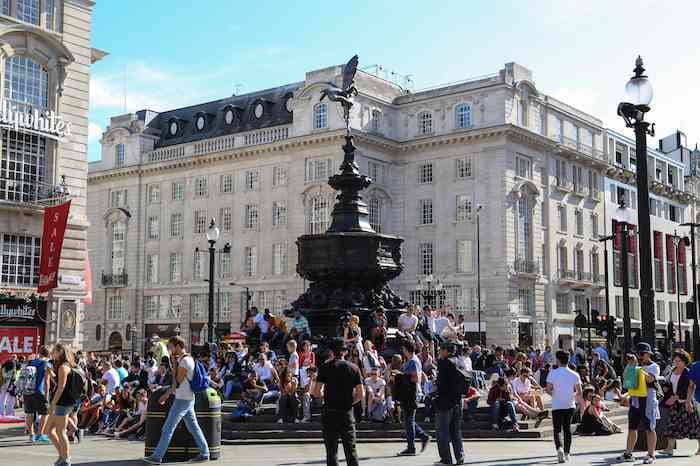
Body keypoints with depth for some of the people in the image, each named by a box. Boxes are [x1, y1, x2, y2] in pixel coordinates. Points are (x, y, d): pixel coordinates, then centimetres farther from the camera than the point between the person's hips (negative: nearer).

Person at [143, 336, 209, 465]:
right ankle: (204, 453, 12)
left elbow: (177, 381, -14)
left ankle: (157, 457, -2)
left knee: (168, 428, -5)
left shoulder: (184, 360, -15)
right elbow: (177, 379, 17)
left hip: (183, 399, -10)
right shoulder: (187, 359, 15)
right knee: (193, 427, 11)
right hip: (189, 399, 10)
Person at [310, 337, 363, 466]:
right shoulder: (354, 368, 4)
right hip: (347, 413, 2)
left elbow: (316, 393, -9)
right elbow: (360, 395, 3)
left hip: (330, 413, -2)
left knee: (331, 451, 4)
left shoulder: (325, 367, -5)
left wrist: (313, 381, 10)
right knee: (351, 450, 6)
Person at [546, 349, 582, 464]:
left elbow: (548, 389, -13)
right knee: (567, 429, 15)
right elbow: (579, 393, -1)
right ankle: (567, 453, 16)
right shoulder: (575, 375, -1)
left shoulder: (552, 373, -8)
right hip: (570, 406, 2)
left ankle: (559, 448, -20)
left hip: (557, 406, -2)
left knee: (557, 429, 4)